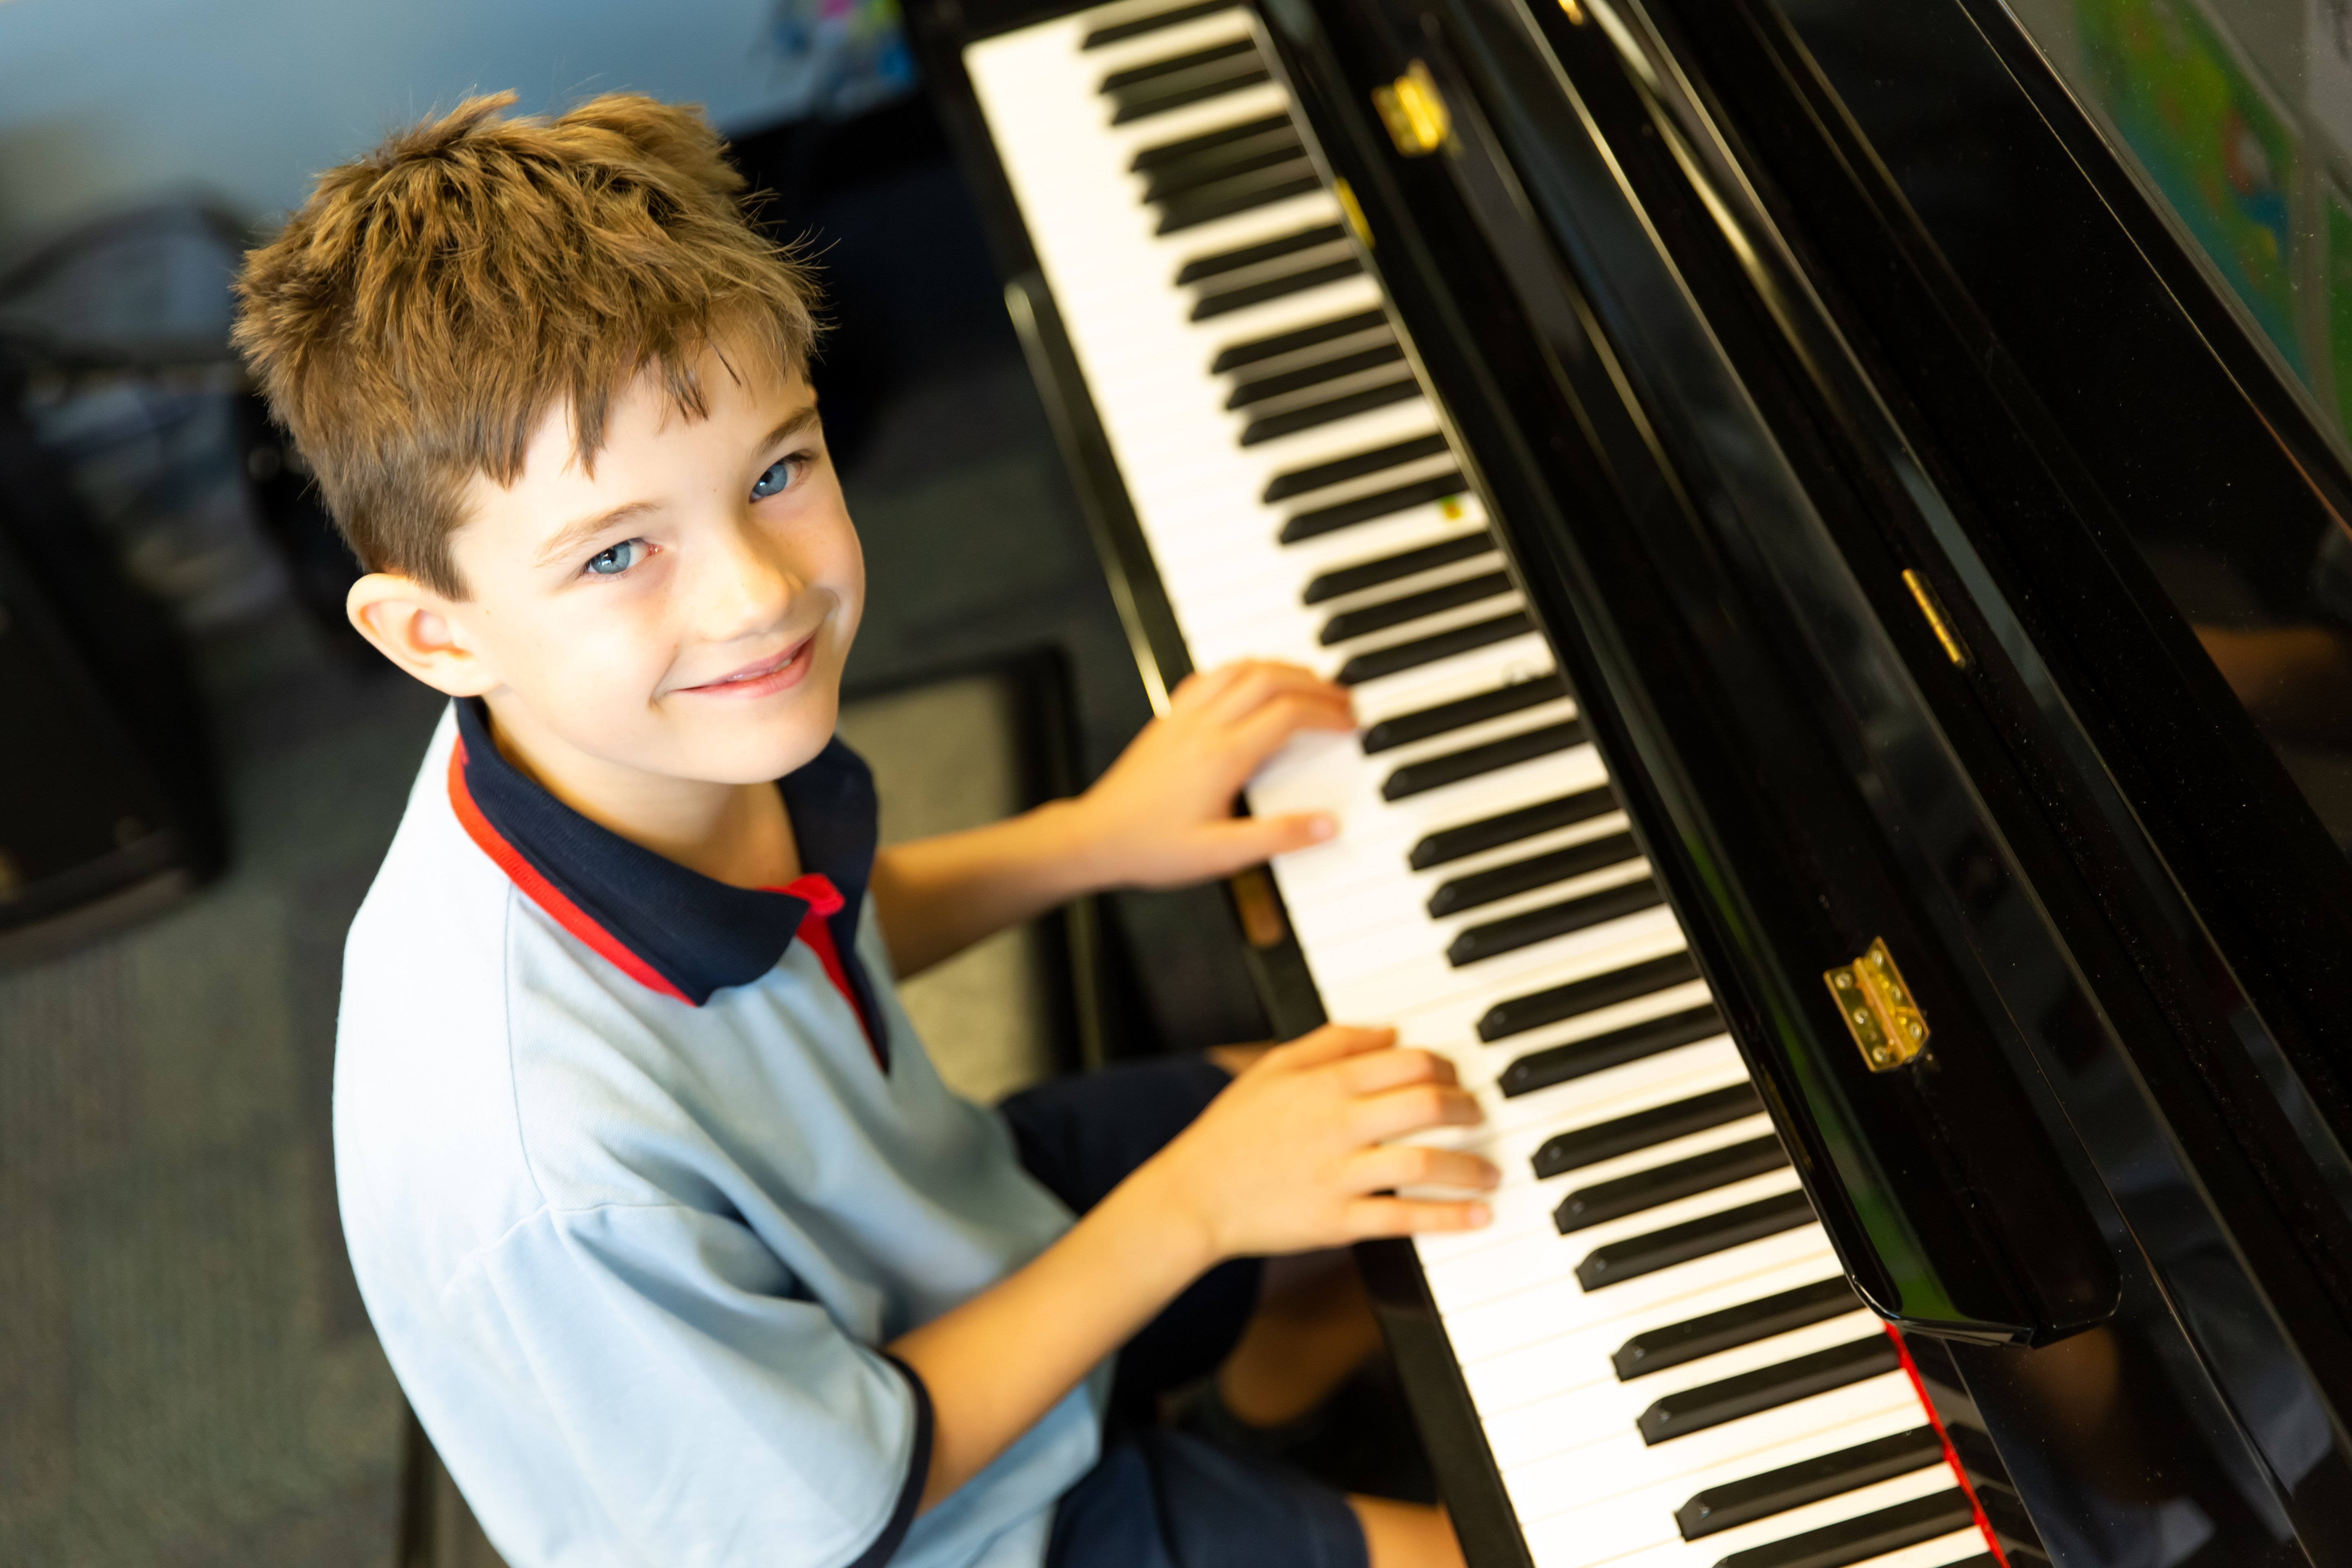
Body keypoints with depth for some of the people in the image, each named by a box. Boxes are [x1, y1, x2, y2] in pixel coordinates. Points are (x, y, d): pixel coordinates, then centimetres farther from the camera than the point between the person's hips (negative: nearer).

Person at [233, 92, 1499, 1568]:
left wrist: (1092, 838, -6)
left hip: (952, 1218, 6)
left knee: (1445, 1121, 19)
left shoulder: (677, 747, -21)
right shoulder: (543, 1159, -43)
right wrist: (1196, 1209, -24)